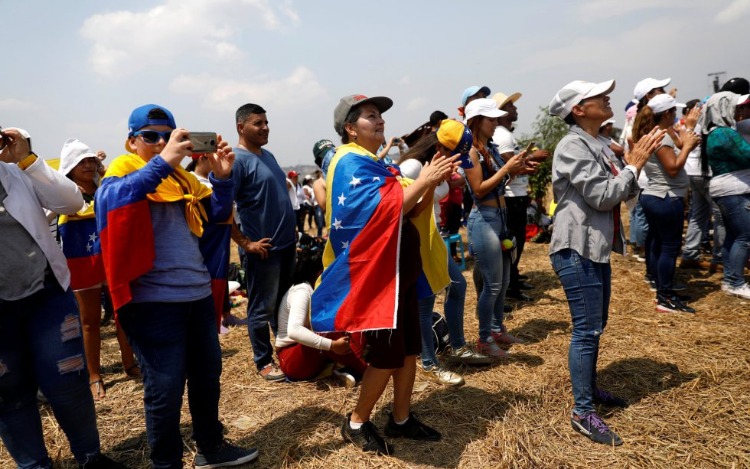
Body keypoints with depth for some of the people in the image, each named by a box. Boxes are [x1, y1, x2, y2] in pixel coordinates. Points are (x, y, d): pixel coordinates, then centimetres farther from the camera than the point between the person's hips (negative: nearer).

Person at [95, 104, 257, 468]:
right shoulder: (122, 172, -4)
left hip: (198, 293, 7)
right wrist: (162, 161, -35)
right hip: (154, 300, -7)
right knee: (165, 389, 2)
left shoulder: (181, 176, 14)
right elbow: (111, 199, -27)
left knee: (207, 376, 18)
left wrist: (222, 177, -5)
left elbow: (216, 215, 11)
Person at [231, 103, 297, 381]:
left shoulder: (268, 155, 13)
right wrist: (246, 243, -19)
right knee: (262, 308, 4)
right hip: (263, 248, -9)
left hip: (286, 243, 9)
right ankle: (264, 361, 18)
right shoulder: (237, 160, -14)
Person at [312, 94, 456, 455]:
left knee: (409, 348, 13)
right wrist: (423, 179, -20)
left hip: (400, 271, 9)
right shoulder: (350, 163, -12)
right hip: (374, 273, -9)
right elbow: (384, 210, -24)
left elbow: (410, 212, 15)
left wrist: (432, 185, 0)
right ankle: (357, 423, 18)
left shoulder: (377, 165, 15)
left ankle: (401, 419, 28)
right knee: (387, 355, -2)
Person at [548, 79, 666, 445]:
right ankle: (582, 412, 6)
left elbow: (624, 193, 14)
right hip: (577, 249, -10)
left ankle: (589, 388, 37)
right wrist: (634, 165, -11)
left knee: (595, 325, 20)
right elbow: (601, 196, -21)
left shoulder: (598, 145, 13)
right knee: (586, 330, -5)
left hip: (597, 247, 10)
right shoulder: (572, 146, -16)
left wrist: (637, 161, 0)